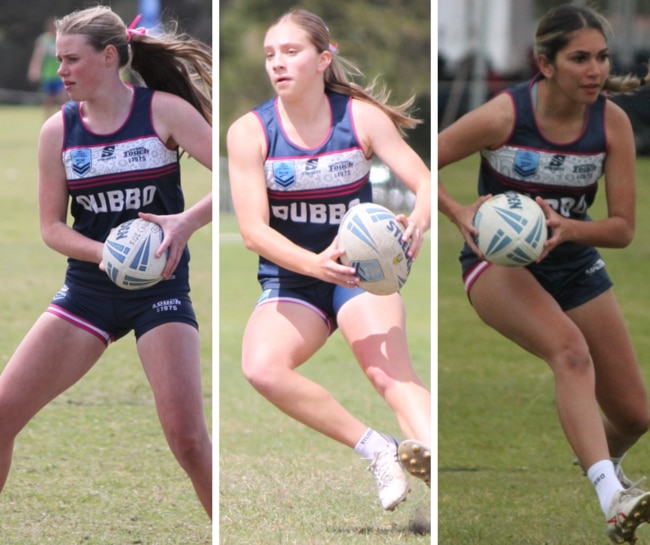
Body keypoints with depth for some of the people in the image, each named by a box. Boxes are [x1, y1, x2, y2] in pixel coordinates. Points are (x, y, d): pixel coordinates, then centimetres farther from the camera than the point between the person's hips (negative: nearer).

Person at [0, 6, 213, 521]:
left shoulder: (165, 111, -8)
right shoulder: (58, 130, 1)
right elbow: (52, 226, 2)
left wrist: (188, 220, -31)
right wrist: (104, 252, -18)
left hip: (160, 286, -3)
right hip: (88, 286, 4)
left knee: (188, 438, -14)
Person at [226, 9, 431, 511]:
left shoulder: (361, 117, -5)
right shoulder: (250, 132, -7)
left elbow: (424, 182, -9)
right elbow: (253, 229, -14)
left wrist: (418, 220, -35)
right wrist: (315, 264, -33)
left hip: (363, 273, -1)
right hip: (289, 279, 1)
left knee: (392, 372, -29)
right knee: (262, 369, -30)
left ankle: (442, 468, -50)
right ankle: (376, 450, -25)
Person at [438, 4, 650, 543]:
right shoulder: (504, 115, -22)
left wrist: (567, 227, -29)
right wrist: (460, 213, -28)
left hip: (574, 264, 5)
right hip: (498, 261, -4)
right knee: (571, 350, -36)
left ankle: (601, 461, 44)